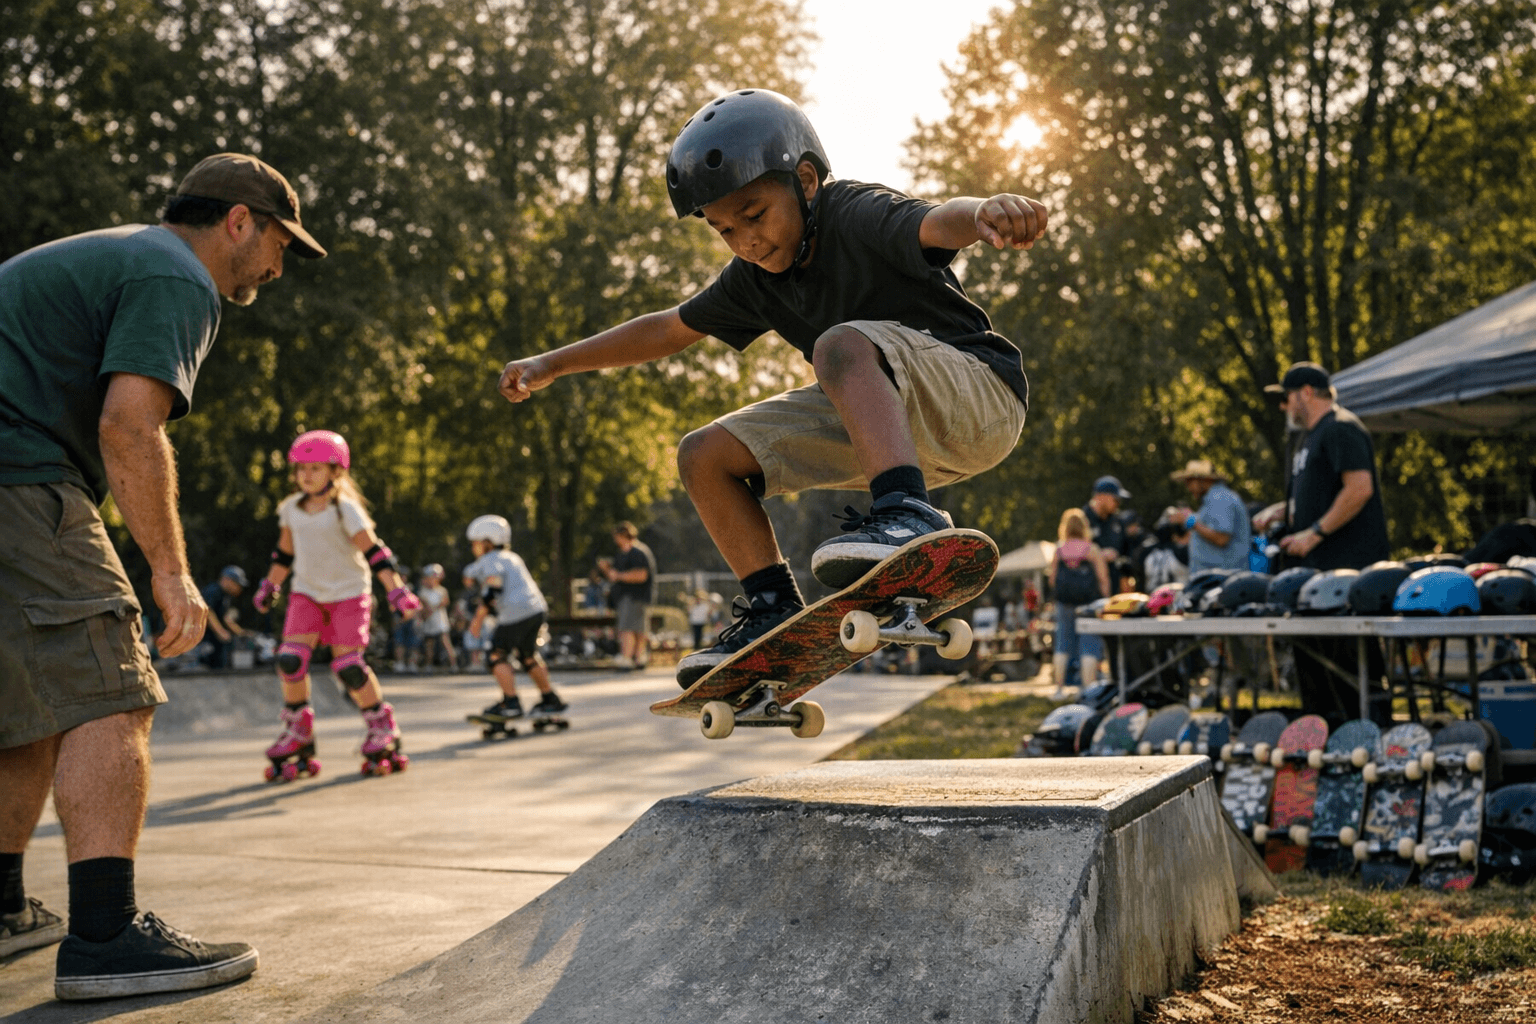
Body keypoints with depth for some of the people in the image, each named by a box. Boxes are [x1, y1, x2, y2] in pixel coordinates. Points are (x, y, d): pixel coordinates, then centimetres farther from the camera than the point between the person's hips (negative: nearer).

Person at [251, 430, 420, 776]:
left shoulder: (345, 509, -14)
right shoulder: (291, 508, 3)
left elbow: (373, 551, -17)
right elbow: (285, 553, 16)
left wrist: (396, 589, -23)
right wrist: (269, 587, 21)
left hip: (348, 593, -4)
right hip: (306, 592, 4)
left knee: (348, 666, -9)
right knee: (290, 660, -10)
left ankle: (382, 726, 10)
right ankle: (298, 730, 7)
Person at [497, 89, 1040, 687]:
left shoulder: (857, 217, -16)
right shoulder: (756, 279, 6)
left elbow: (939, 222, -37)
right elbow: (669, 329, 19)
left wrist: (986, 211, -62)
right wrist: (551, 365, 22)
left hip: (979, 395, -8)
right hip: (889, 428, 8)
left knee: (843, 345, -37)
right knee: (706, 456, 1)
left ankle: (907, 514, -51)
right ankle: (775, 611, -2)